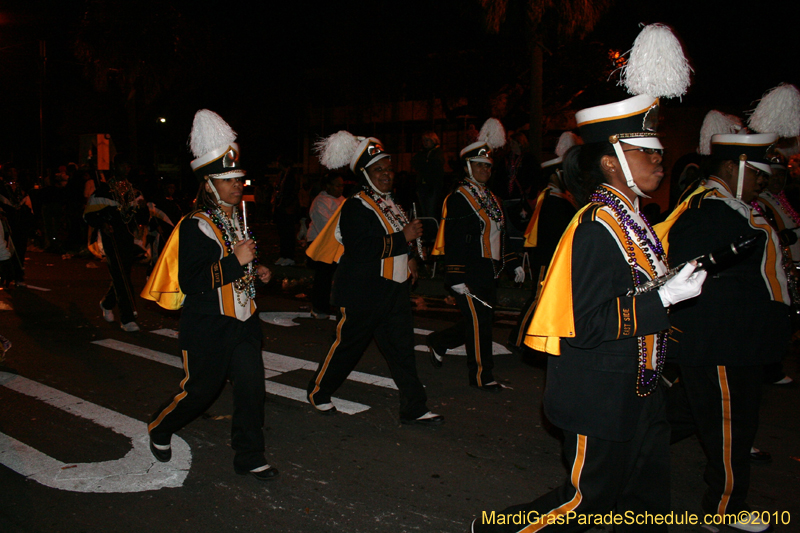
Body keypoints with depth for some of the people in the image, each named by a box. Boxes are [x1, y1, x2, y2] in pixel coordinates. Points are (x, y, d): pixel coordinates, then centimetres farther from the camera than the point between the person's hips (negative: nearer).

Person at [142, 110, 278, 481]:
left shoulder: (239, 218, 10)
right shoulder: (195, 226, -17)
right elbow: (190, 282, -24)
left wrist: (256, 271, 6)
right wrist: (236, 261, -27)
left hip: (243, 321, 7)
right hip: (208, 327, -7)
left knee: (251, 388, 3)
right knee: (200, 390, 8)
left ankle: (249, 457, 16)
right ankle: (160, 429, 38)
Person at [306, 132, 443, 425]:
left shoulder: (390, 203, 14)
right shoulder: (355, 207, -14)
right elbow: (360, 249, -26)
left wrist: (409, 257, 9)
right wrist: (403, 238, -25)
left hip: (395, 290, 8)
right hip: (364, 293, -8)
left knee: (403, 348, 6)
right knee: (348, 345, 7)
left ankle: (414, 409, 12)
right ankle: (318, 391, 29)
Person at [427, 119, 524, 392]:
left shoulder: (492, 199, 17)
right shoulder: (457, 200, -10)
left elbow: (500, 235, 23)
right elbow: (452, 242, -15)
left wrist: (514, 263, 20)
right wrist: (456, 278, -20)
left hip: (489, 274, 9)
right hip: (469, 275, -9)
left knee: (480, 321, 13)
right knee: (479, 321, -3)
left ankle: (439, 342, 33)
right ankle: (481, 375, 11)